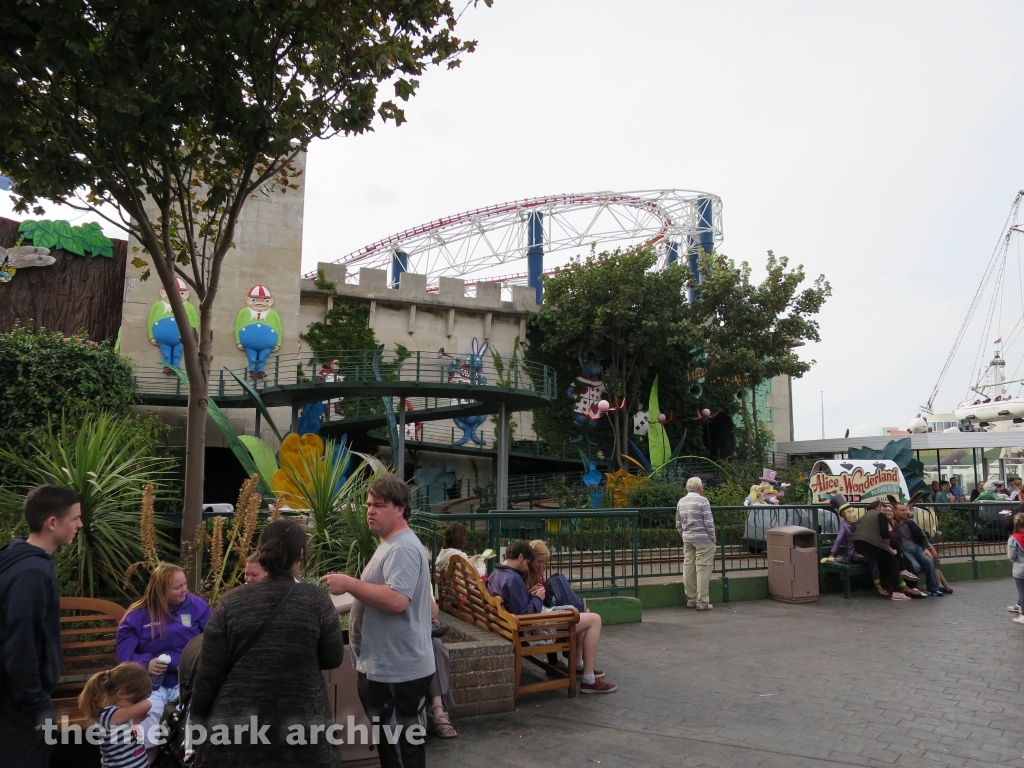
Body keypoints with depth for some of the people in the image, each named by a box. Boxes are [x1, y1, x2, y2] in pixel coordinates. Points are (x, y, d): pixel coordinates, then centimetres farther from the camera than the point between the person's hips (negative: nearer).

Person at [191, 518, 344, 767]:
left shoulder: (231, 603, -6)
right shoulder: (317, 601, -9)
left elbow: (208, 673, -3)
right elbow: (333, 659, 0)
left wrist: (198, 723, 9)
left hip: (237, 725, 1)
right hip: (303, 726, -1)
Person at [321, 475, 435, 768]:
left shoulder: (403, 548, -20)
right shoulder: (392, 545, 15)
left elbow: (396, 600, -32)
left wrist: (349, 584, -27)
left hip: (396, 670, -11)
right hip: (386, 666, 11)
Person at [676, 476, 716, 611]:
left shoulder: (681, 502, 9)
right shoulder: (702, 501, -12)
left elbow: (678, 524, 12)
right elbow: (709, 523, -13)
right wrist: (712, 539, -4)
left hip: (687, 539, 7)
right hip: (703, 539, -7)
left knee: (688, 568, 9)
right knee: (703, 569, -3)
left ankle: (691, 599, 17)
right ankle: (702, 602, -2)